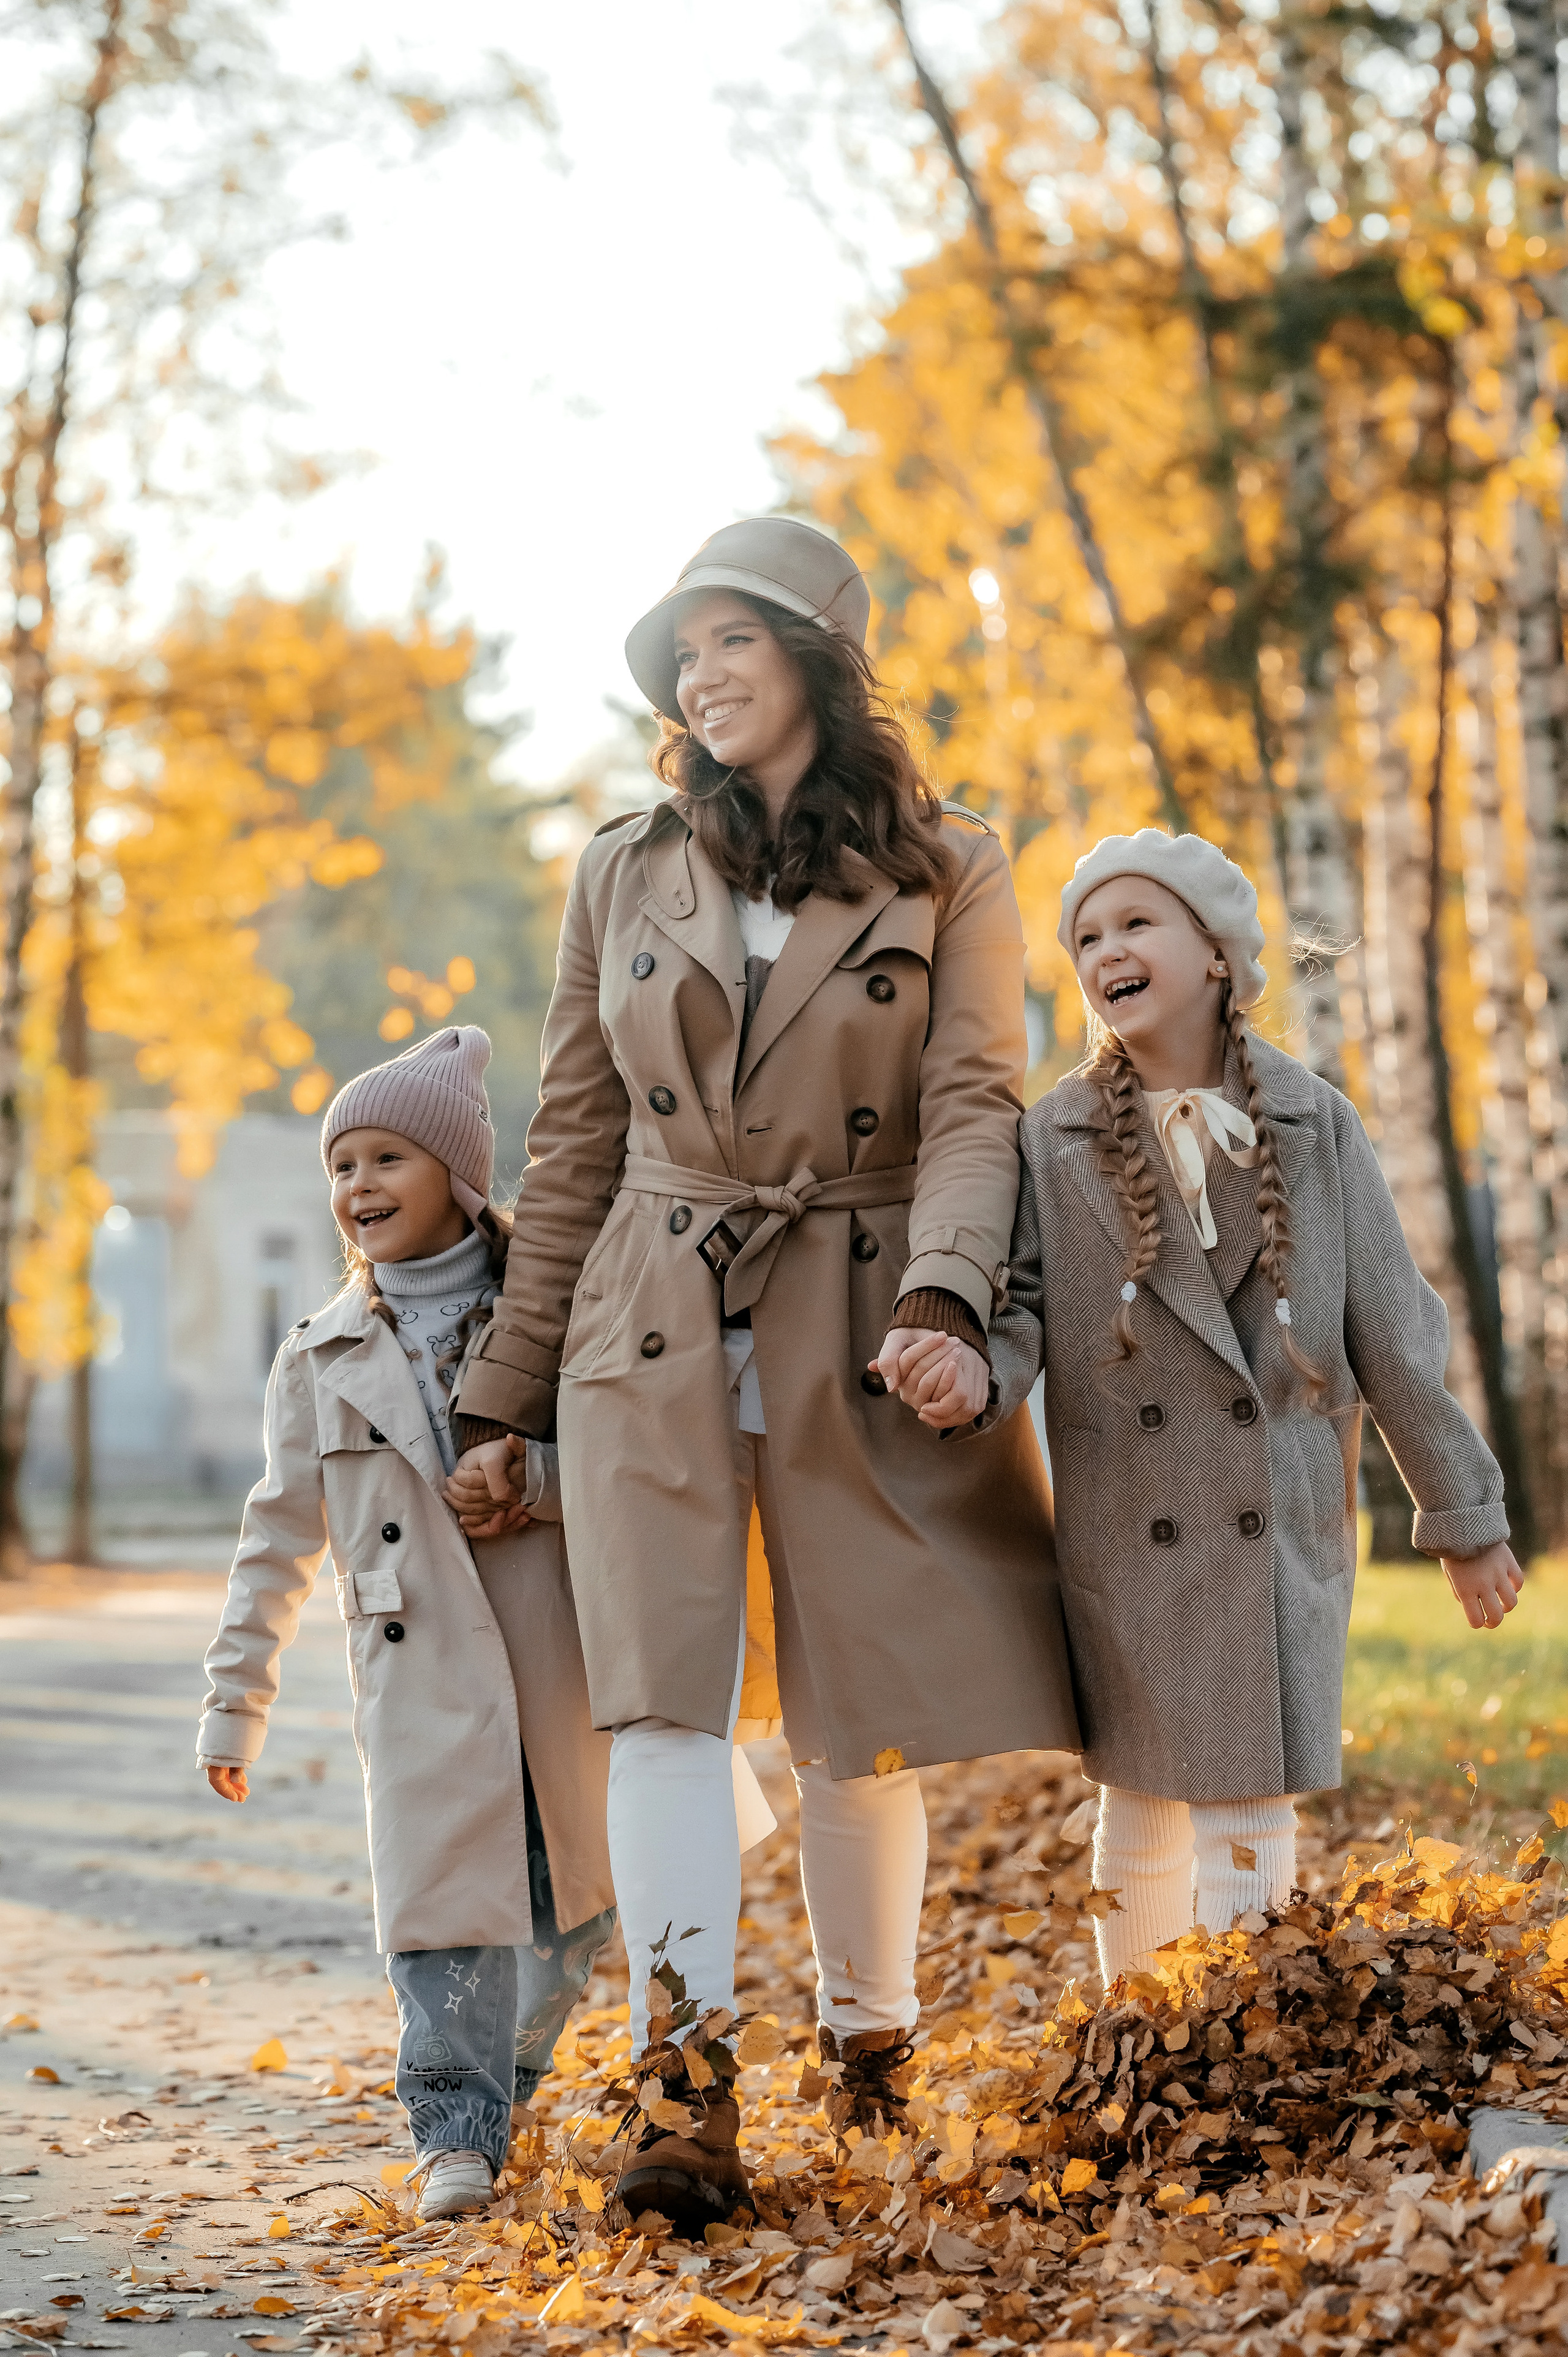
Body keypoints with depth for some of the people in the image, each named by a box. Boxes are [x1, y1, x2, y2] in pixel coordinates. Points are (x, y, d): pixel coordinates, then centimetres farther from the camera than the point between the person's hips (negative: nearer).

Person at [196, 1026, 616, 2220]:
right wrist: (236, 1698, 12)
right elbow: (281, 1537, 13)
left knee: (576, 1895, 8)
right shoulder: (323, 1360, 9)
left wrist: (535, 1479, -17)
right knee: (439, 1881, -10)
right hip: (421, 1673, 0)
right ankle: (456, 2130, -6)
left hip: (563, 1656, 0)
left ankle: (510, 2081, 30)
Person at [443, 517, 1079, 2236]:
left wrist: (946, 1303, -24)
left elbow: (974, 1110, -5)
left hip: (853, 1336, -1)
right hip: (652, 1334, 1)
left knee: (856, 1727, 2)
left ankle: (870, 2060, 20)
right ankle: (689, 2094, -20)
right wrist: (503, 1403, 12)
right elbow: (573, 1148, 13)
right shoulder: (624, 875, 11)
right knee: (662, 1700, -14)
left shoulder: (949, 874, 4)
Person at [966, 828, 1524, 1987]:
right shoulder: (1055, 1140, 0)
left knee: (1250, 1815, -2)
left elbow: (1393, 1334, 5)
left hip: (1284, 1528, 0)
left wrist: (1465, 1517, 9)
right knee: (1145, 1805, 10)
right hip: (1128, 1532, 0)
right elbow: (1021, 1304, -4)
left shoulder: (1316, 1124, 1)